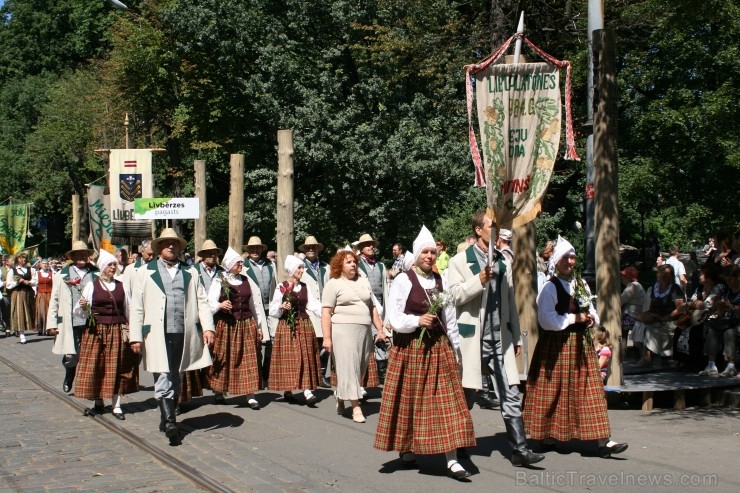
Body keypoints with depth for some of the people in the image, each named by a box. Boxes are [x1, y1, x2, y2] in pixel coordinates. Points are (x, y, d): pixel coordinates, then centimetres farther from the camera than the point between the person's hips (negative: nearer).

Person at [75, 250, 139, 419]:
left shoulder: (121, 286, 9)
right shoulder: (92, 285, 3)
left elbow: (129, 310, 11)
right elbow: (82, 311, 4)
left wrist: (128, 330, 6)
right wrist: (83, 306, -17)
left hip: (117, 331, 1)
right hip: (96, 331, -1)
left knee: (117, 368, 1)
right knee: (96, 366, 1)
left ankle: (117, 405, 5)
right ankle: (98, 401, 17)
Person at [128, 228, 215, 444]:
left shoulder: (190, 272, 14)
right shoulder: (145, 272, 7)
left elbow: (202, 301, 10)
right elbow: (136, 307, 4)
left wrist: (208, 327, -3)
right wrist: (136, 337, -3)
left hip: (183, 334, 3)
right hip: (157, 335, -3)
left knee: (174, 379, 12)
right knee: (163, 379, -10)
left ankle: (166, 421, 24)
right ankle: (170, 423, -13)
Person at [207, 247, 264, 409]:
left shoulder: (247, 280, 9)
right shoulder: (219, 281, -2)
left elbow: (256, 303, 13)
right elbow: (211, 302, -11)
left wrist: (259, 326, 13)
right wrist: (220, 305, -33)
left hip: (246, 325, 3)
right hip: (225, 326, -3)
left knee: (248, 360, -1)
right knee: (224, 359, 5)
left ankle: (250, 396, 1)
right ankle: (219, 392, 21)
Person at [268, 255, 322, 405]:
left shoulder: (304, 287, 9)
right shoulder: (282, 286, -2)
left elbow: (314, 305, -1)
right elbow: (273, 309, -3)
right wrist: (282, 307, -23)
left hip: (304, 326, 4)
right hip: (287, 326, -4)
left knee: (306, 358, -1)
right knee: (288, 358, -1)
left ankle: (307, 391, -4)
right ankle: (287, 390, 11)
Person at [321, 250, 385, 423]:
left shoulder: (364, 282, 16)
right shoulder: (333, 284, -1)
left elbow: (372, 308, 19)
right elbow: (326, 312, -7)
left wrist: (380, 330, 13)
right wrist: (327, 337, -14)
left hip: (365, 331, 6)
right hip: (343, 330, -6)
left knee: (360, 369, 8)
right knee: (349, 367, -7)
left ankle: (340, 397, 27)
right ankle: (356, 407, -5)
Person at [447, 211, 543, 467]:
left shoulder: (504, 260, 12)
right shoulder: (460, 261, -3)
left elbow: (510, 299, 15)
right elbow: (454, 295, -11)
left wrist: (516, 336, 15)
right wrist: (479, 280, -24)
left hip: (501, 338, 4)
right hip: (473, 337, -4)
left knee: (510, 395, 1)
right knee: (466, 396, 7)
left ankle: (519, 449, 2)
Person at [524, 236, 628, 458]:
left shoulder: (581, 284, 12)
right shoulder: (550, 288, -9)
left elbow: (591, 311, 20)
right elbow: (547, 320, -17)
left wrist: (592, 319, -3)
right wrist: (574, 318, -15)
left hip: (581, 344, 6)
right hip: (556, 345, -6)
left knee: (590, 391, 1)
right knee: (553, 392, 3)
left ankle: (603, 441, -2)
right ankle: (547, 437, 19)